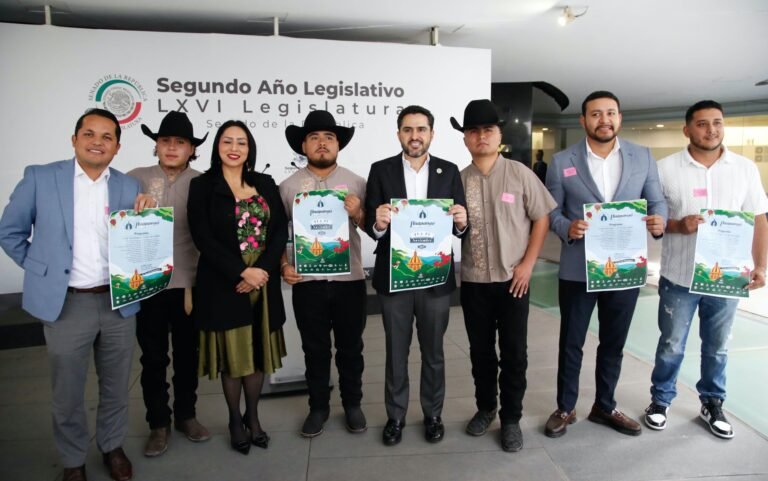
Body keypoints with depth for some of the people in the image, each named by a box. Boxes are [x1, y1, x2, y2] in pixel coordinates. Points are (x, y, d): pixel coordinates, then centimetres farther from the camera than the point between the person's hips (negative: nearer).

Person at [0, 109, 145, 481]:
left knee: (116, 387, 16)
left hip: (118, 302, 2)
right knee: (68, 394, 12)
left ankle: (113, 447, 38)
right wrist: (42, 270, 1)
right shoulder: (40, 178, -2)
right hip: (66, 303, -1)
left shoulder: (129, 187, 3)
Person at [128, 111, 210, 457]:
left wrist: (198, 283, -8)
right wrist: (134, 207, -22)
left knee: (187, 353, 13)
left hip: (188, 282, 0)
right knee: (153, 357, 11)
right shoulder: (136, 178, 1)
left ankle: (186, 415, 33)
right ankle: (159, 422, 28)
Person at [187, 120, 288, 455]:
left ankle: (253, 416, 31)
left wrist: (263, 270, -13)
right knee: (232, 354, 8)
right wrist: (242, 272, -17)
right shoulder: (202, 186, -2)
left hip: (264, 283, 3)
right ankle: (235, 421, 28)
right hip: (224, 285, -3)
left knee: (259, 352, 11)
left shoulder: (265, 184, 8)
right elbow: (203, 238, -10)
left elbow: (280, 229, 1)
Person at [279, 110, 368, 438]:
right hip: (307, 282, 0)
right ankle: (318, 407, 30)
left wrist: (358, 213, -19)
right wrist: (284, 266, -7)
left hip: (349, 280, 0)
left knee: (350, 348, 13)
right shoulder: (288, 186, 2)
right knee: (315, 350, 13)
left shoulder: (355, 182, 2)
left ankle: (352, 405, 31)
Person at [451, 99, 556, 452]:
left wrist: (527, 264, -7)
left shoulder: (519, 173, -3)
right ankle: (485, 408, 34)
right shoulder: (458, 180, 2)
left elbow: (541, 219, -1)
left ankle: (511, 418, 24)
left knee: (514, 353, 7)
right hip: (473, 281, 2)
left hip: (513, 279, -2)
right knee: (480, 351, 14)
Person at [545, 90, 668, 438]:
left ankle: (604, 406, 35)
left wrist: (659, 222, -17)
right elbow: (551, 211, -2)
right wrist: (567, 228, -22)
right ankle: (565, 408, 27)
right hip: (578, 270, -2)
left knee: (613, 343, 16)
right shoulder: (562, 161, -2)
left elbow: (657, 202, 5)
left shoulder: (643, 157, 3)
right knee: (571, 343, 10)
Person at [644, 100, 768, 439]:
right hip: (679, 277, -2)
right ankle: (660, 400, 28)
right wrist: (678, 225, -20)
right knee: (671, 346, 10)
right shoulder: (666, 168, -4)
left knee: (717, 348, 15)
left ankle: (712, 404, 34)